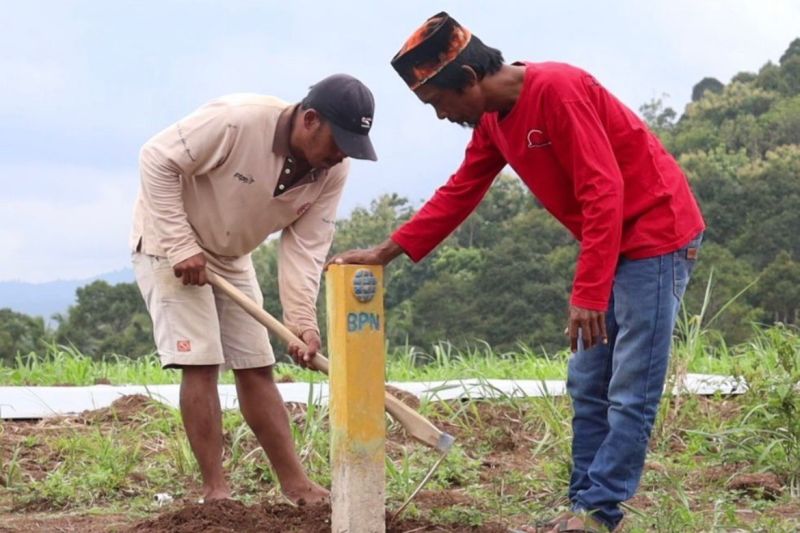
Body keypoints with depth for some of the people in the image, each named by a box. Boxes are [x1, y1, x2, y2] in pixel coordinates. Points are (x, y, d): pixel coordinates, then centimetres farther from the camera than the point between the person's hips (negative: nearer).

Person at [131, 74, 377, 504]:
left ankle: (294, 483, 11)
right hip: (169, 243, -6)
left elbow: (304, 247, -13)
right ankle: (215, 489, -5)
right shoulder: (236, 120, -33)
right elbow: (157, 160, -26)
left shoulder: (333, 170, -13)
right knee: (201, 363, -12)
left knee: (256, 367, 7)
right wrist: (180, 246, -27)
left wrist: (301, 319, -25)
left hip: (231, 257, 7)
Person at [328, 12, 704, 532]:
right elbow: (458, 194, 13)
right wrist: (387, 251, 9)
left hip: (655, 234, -10)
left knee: (630, 391, -6)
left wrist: (587, 293, -29)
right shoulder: (493, 119, 5)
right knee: (588, 385, 9)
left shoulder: (556, 90, -23)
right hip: (611, 246, 10)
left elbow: (603, 192, -27)